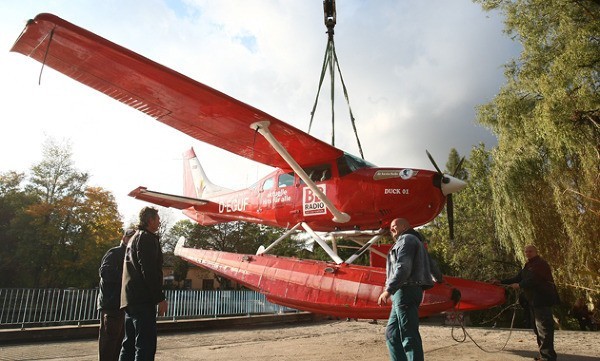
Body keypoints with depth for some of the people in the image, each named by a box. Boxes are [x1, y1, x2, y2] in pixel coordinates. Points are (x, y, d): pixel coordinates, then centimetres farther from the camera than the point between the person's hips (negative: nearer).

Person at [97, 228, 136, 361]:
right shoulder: (114, 253, -7)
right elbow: (105, 271, -22)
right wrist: (125, 276, -26)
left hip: (123, 303, 9)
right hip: (112, 303, -9)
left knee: (120, 338, 15)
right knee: (109, 338, -5)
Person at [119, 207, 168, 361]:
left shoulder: (134, 238, 23)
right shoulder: (147, 238, -9)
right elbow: (150, 271, -18)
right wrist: (160, 298, -17)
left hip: (131, 299, 10)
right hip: (143, 299, -10)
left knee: (130, 344, 13)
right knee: (146, 345, -10)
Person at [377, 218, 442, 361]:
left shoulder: (406, 239, -4)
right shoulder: (416, 241, 27)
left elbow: (403, 268, -18)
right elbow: (431, 265, 34)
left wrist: (388, 290, -25)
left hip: (405, 291, -10)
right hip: (404, 293, 10)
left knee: (409, 335, -11)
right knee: (392, 334, 10)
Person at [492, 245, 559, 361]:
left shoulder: (540, 263, -12)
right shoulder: (528, 265, 19)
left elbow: (533, 280, -24)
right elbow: (517, 278, 19)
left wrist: (520, 285, -19)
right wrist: (501, 282, 13)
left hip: (542, 300, -10)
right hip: (534, 301, 10)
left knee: (543, 329, -10)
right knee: (538, 329, 15)